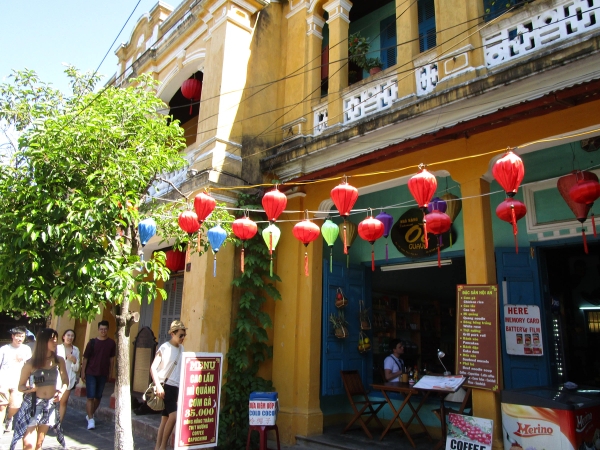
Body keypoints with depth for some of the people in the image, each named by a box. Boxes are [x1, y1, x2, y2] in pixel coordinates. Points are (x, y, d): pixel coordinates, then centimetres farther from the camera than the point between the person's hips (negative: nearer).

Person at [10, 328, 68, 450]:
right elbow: (20, 386, -3)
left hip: (50, 405, 3)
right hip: (32, 404, -3)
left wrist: (62, 391, -9)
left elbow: (65, 380, 10)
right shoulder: (31, 363, -10)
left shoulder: (59, 361, -1)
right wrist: (29, 388, -24)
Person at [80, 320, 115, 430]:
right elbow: (85, 358, -3)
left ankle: (90, 415, 32)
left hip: (103, 374, 3)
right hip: (91, 373, -3)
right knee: (90, 397, -6)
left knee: (98, 397, 12)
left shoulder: (111, 343, -1)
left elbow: (111, 359, 7)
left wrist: (109, 372, 7)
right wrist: (83, 372, -4)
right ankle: (91, 419, -2)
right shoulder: (92, 342, -7)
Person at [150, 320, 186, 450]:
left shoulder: (181, 348, 9)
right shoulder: (165, 347, -11)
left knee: (165, 418, 11)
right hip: (165, 386, -7)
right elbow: (153, 368, -14)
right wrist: (158, 386, -22)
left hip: (175, 387, 7)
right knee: (173, 415, -15)